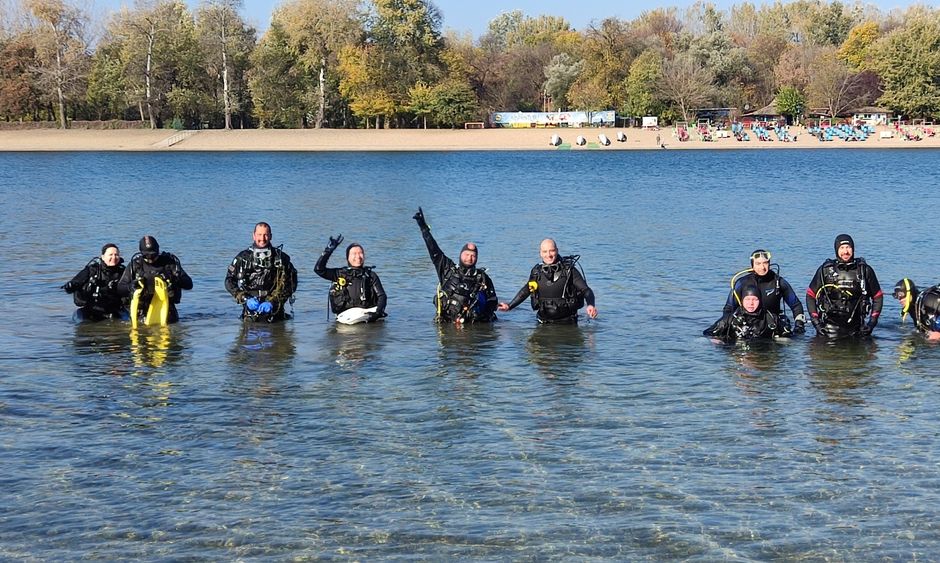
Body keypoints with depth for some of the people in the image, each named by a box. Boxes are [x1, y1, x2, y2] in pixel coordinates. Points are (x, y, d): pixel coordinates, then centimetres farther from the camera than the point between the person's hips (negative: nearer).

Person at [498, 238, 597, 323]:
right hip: (544, 322, 3)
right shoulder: (536, 272, 3)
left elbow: (586, 290, -11)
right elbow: (525, 291, 18)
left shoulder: (569, 270, -8)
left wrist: (591, 305, -30)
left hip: (567, 322, -3)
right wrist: (509, 306, 13)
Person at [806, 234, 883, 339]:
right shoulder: (825, 270, 1)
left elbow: (878, 296, 12)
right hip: (830, 325, -1)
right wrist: (815, 321, 0)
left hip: (856, 328, 1)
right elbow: (810, 295, 8)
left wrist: (872, 322, 3)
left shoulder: (865, 270, 3)